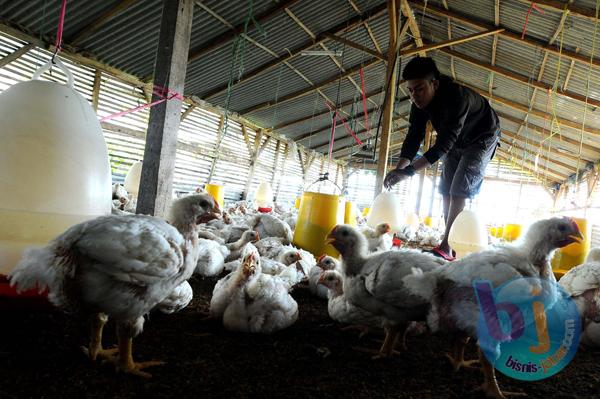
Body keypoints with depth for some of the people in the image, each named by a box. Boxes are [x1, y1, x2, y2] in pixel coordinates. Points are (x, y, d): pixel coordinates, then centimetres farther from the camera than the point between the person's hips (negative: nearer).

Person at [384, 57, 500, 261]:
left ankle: (446, 247, -19)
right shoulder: (420, 102, -17)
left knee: (459, 189, -18)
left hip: (481, 138, -7)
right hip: (457, 141, 7)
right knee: (446, 190, 1)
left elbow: (444, 143, -44)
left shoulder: (457, 97, -39)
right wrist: (398, 168, -32)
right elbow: (414, 137, -17)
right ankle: (452, 244, 5)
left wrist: (409, 171, -51)